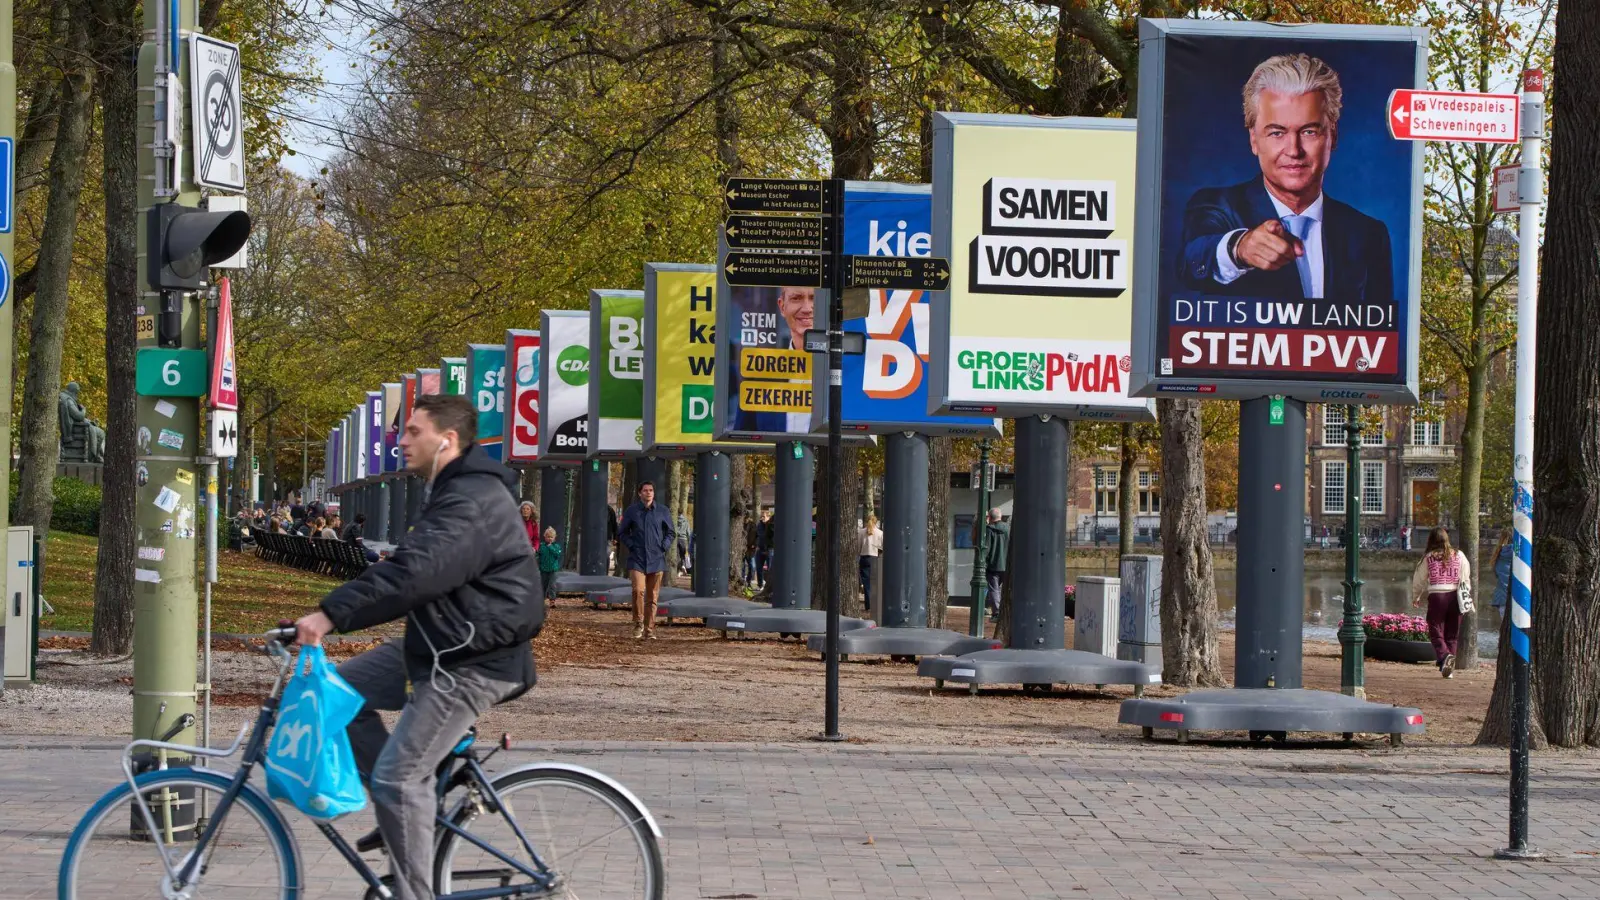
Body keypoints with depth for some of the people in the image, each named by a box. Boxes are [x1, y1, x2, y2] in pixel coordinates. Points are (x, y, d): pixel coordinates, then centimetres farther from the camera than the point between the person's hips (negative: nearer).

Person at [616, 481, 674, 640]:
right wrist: (631, 546, -2)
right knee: (638, 590, -20)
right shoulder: (631, 512, 3)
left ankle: (649, 630, 10)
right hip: (637, 559, -2)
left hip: (656, 560, 2)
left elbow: (670, 533, 15)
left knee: (652, 597, 4)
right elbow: (622, 533, 11)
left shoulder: (663, 512, 6)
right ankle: (638, 623, -3)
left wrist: (663, 547, 0)